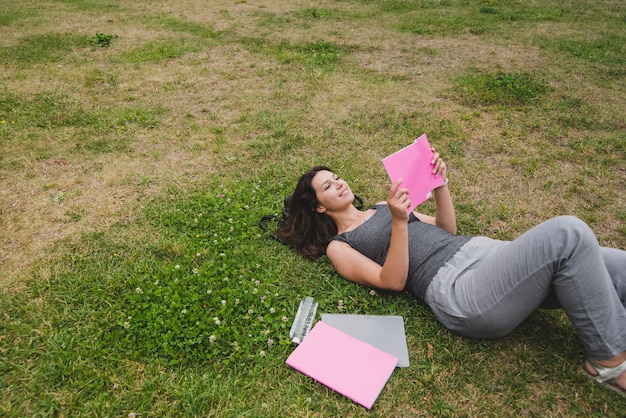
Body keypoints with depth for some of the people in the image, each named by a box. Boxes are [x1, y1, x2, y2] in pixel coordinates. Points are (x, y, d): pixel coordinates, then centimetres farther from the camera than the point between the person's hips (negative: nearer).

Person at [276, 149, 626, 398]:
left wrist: (440, 184, 9)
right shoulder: (338, 247, 8)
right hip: (458, 290, -7)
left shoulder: (382, 207, 27)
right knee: (568, 234, -25)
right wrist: (399, 222, -17)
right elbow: (392, 281, -7)